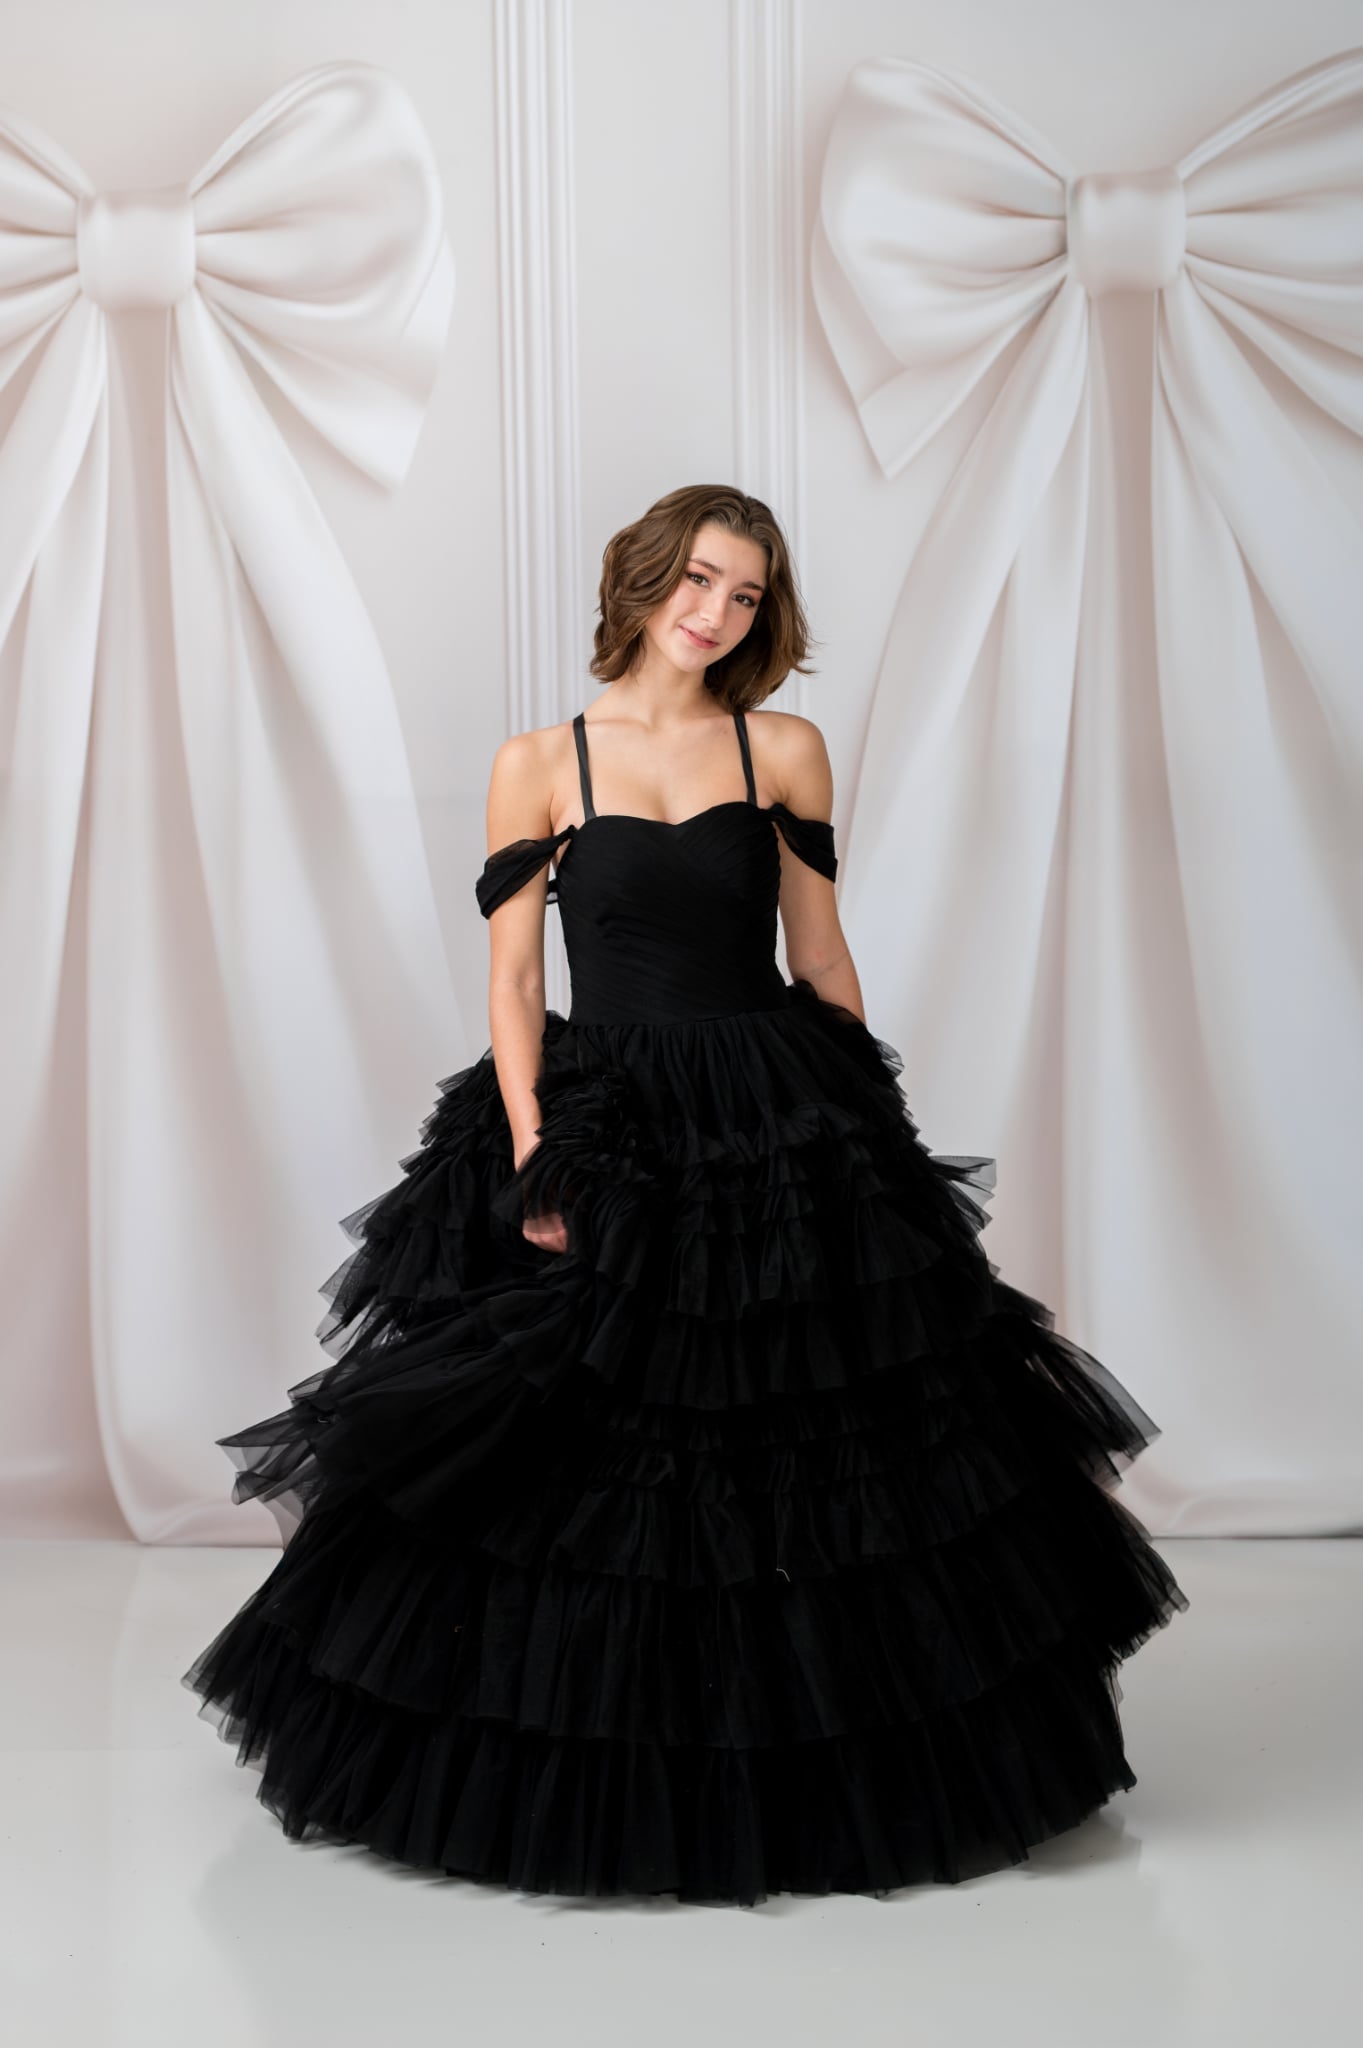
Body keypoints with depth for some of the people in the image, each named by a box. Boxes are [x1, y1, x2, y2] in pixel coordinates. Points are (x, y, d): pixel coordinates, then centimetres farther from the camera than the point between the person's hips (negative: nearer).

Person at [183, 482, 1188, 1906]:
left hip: (782, 1137, 1)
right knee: (583, 1458, 2)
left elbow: (821, 957, 9)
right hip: (604, 1132, -1)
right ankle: (585, 1779, 19)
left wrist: (869, 1134, 7)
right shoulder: (539, 764, 2)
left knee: (813, 1455, 4)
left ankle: (798, 1775, 20)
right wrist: (532, 1161, -11)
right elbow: (511, 980, -1)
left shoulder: (786, 752, 5)